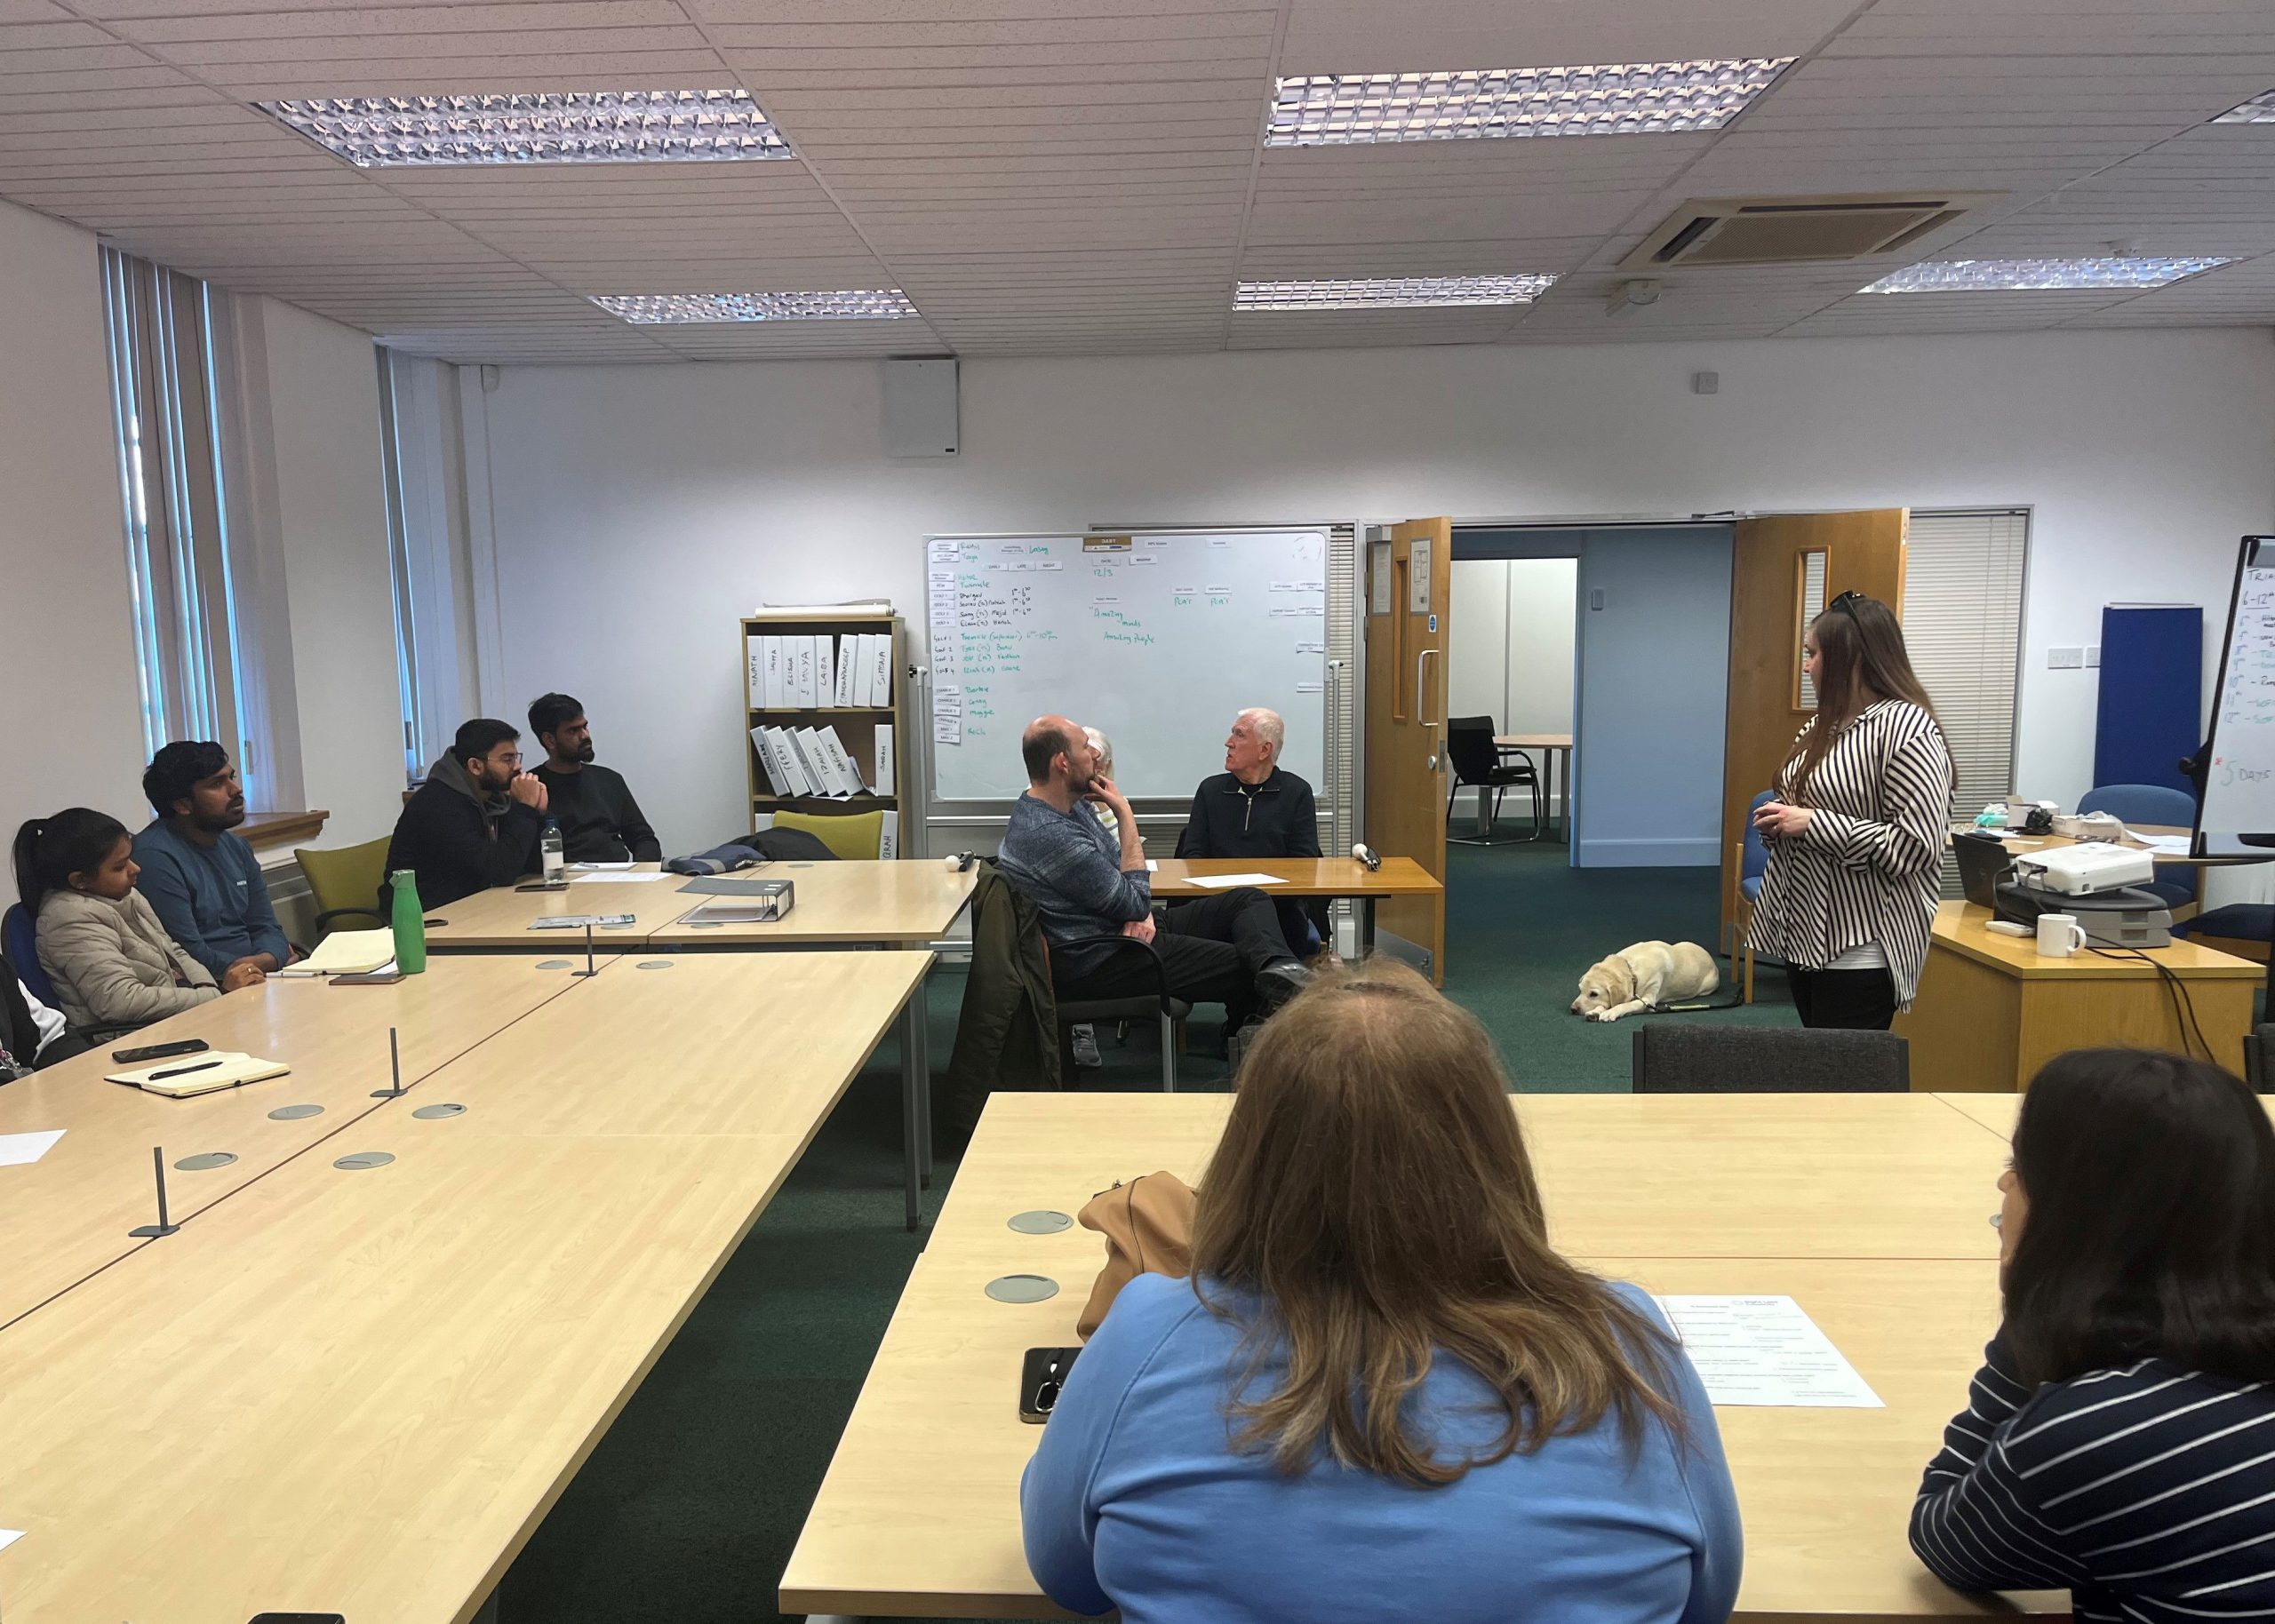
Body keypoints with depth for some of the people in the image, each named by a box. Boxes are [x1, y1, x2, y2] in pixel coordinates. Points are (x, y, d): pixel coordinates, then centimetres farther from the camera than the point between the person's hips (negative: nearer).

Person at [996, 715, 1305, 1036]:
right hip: (1098, 964, -10)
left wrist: (1142, 912, -5)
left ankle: (1278, 970, -33)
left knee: (1251, 899, -8)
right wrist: (1125, 815, -13)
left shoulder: (1071, 806, 8)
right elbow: (1135, 903, -19)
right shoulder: (1050, 835, -25)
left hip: (1122, 931, 10)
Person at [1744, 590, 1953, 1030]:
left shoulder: (1906, 728, -14)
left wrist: (1813, 823, -21)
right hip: (1805, 936, 9)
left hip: (1859, 949, -9)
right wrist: (1780, 822, 3)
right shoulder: (1824, 725, 12)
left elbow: (1917, 847, -21)